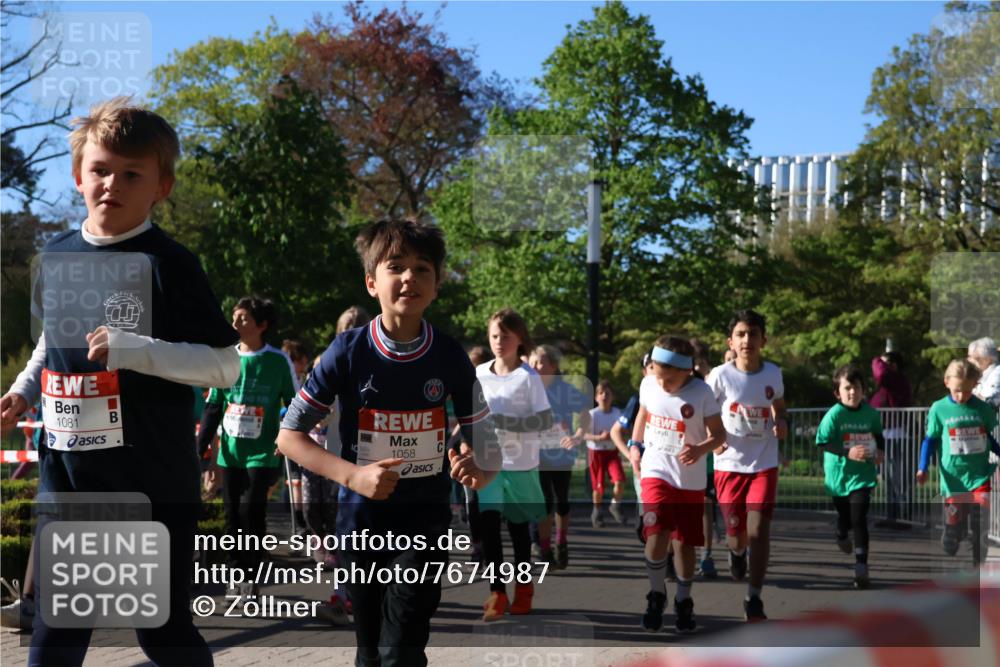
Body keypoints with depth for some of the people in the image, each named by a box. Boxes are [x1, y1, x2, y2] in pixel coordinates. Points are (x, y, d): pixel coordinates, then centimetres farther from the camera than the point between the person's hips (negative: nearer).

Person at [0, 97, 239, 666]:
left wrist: (136, 350, -23)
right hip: (65, 468, 5)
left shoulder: (168, 263, -10)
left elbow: (226, 366, -14)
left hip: (153, 476, -5)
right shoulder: (57, 255, 7)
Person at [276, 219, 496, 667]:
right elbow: (289, 436, -7)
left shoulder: (450, 356, -6)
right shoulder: (348, 352, -10)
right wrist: (352, 475, -20)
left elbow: (484, 438, 2)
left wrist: (478, 471, -22)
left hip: (425, 519, 0)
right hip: (362, 519, 0)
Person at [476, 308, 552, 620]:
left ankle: (523, 586, 28)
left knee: (518, 525, 9)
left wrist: (504, 421, -21)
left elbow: (546, 420, -13)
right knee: (488, 523, -9)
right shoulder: (480, 374, 4)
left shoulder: (529, 377, -9)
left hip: (521, 464, -3)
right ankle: (497, 593, -3)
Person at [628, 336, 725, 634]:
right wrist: (635, 445, 9)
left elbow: (719, 434, -8)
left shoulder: (701, 393, -14)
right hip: (656, 472, 1)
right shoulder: (648, 385, -3)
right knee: (656, 536, -15)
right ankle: (656, 594, 7)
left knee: (684, 542, 6)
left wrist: (700, 449, -27)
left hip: (690, 480, -1)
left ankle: (683, 602, 26)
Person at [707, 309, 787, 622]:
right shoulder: (720, 376, -9)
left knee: (759, 529, -13)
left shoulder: (773, 374, -1)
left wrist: (781, 422, -4)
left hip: (764, 464, 1)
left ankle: (754, 599, -3)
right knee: (737, 534, 7)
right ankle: (737, 552, 47)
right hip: (729, 464, -1)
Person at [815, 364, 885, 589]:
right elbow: (824, 443, -16)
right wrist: (848, 453, -27)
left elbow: (878, 435, 14)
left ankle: (861, 567, -13)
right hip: (839, 474, 0)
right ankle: (842, 536, 58)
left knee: (859, 519, -13)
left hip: (863, 474, 0)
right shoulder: (834, 415, -15)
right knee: (844, 515, 22)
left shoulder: (871, 413, -5)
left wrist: (880, 450, -4)